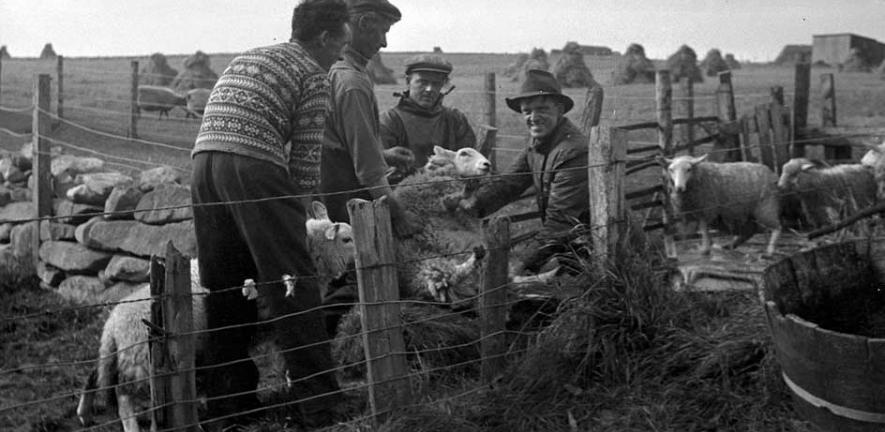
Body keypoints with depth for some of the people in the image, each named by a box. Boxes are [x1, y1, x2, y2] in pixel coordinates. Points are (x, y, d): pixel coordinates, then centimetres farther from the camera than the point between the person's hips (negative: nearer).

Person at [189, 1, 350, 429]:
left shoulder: (246, 57, 30)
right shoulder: (311, 73, 8)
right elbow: (305, 156, 2)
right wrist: (296, 208, 15)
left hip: (203, 159, 7)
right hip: (253, 167, -7)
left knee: (224, 288, 12)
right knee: (291, 285, -3)